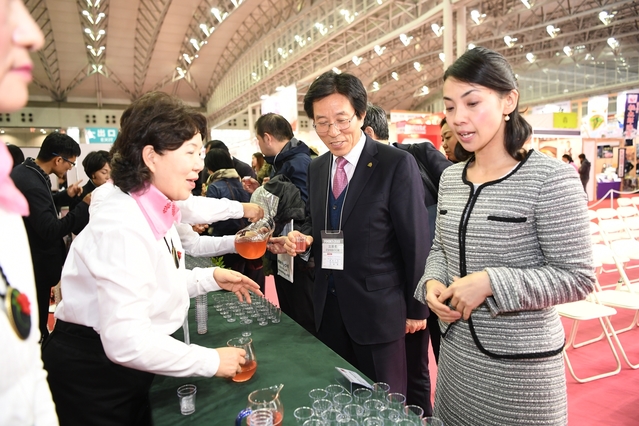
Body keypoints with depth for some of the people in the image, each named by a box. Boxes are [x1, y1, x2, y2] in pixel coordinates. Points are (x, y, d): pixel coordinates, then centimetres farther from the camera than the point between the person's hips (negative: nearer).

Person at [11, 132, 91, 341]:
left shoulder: (24, 171, 3)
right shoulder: (32, 184, -30)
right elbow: (51, 231, -30)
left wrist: (65, 196, 6)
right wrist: (85, 206, -29)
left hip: (26, 260, 10)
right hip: (35, 265, -10)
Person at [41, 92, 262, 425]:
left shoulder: (156, 211, 1)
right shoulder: (122, 225, -28)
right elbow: (126, 342, -32)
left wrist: (210, 277, -2)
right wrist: (211, 362, -23)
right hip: (91, 375, -8)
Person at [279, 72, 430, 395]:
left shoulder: (398, 165, -13)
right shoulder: (316, 168, 6)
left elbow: (416, 242, -10)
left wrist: (417, 307, -5)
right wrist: (304, 236, -5)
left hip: (378, 308, -5)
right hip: (328, 307, 6)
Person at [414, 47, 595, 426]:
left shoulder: (550, 178, -15)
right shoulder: (450, 178, 4)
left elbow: (578, 277, -15)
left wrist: (491, 282, -24)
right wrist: (433, 283, -7)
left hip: (520, 363, -5)